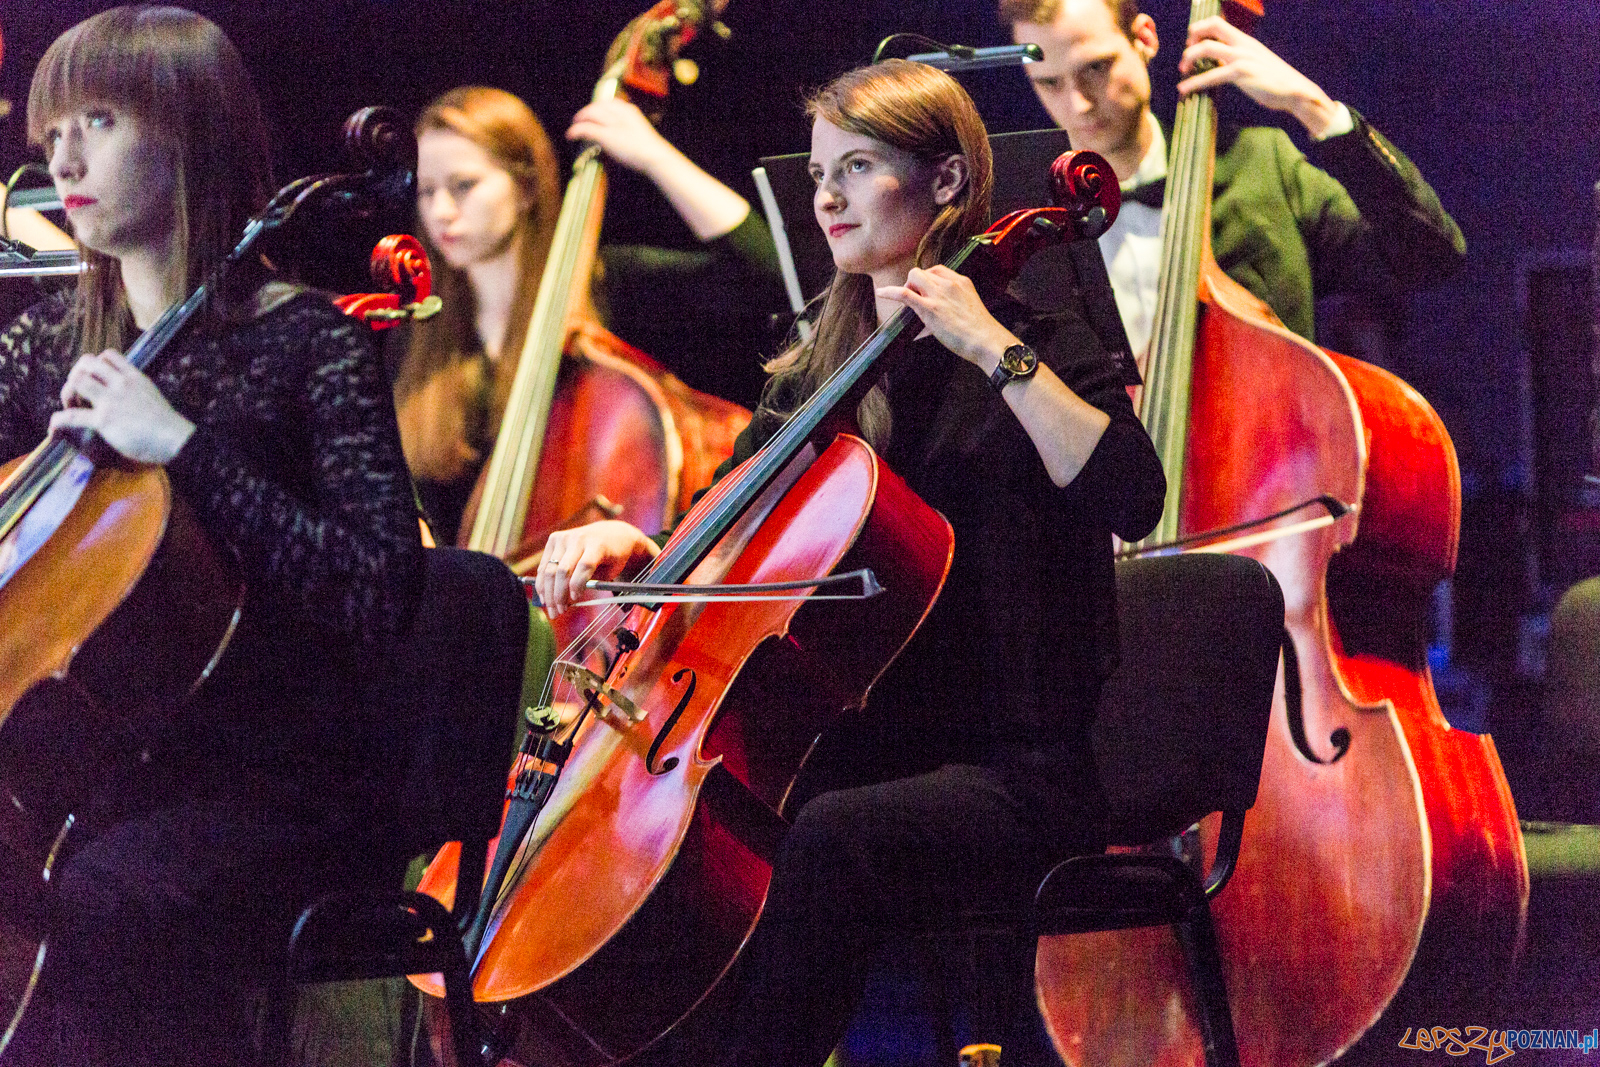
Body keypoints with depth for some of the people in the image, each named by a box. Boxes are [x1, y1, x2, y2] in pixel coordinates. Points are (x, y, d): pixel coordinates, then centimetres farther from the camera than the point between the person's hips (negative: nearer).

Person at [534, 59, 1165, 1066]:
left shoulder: (1035, 345, 0)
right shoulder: (817, 375, 17)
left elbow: (1133, 497, -19)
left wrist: (998, 351, -19)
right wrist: (626, 541, -3)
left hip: (1020, 767, -6)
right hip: (863, 746, 6)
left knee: (833, 837, -36)